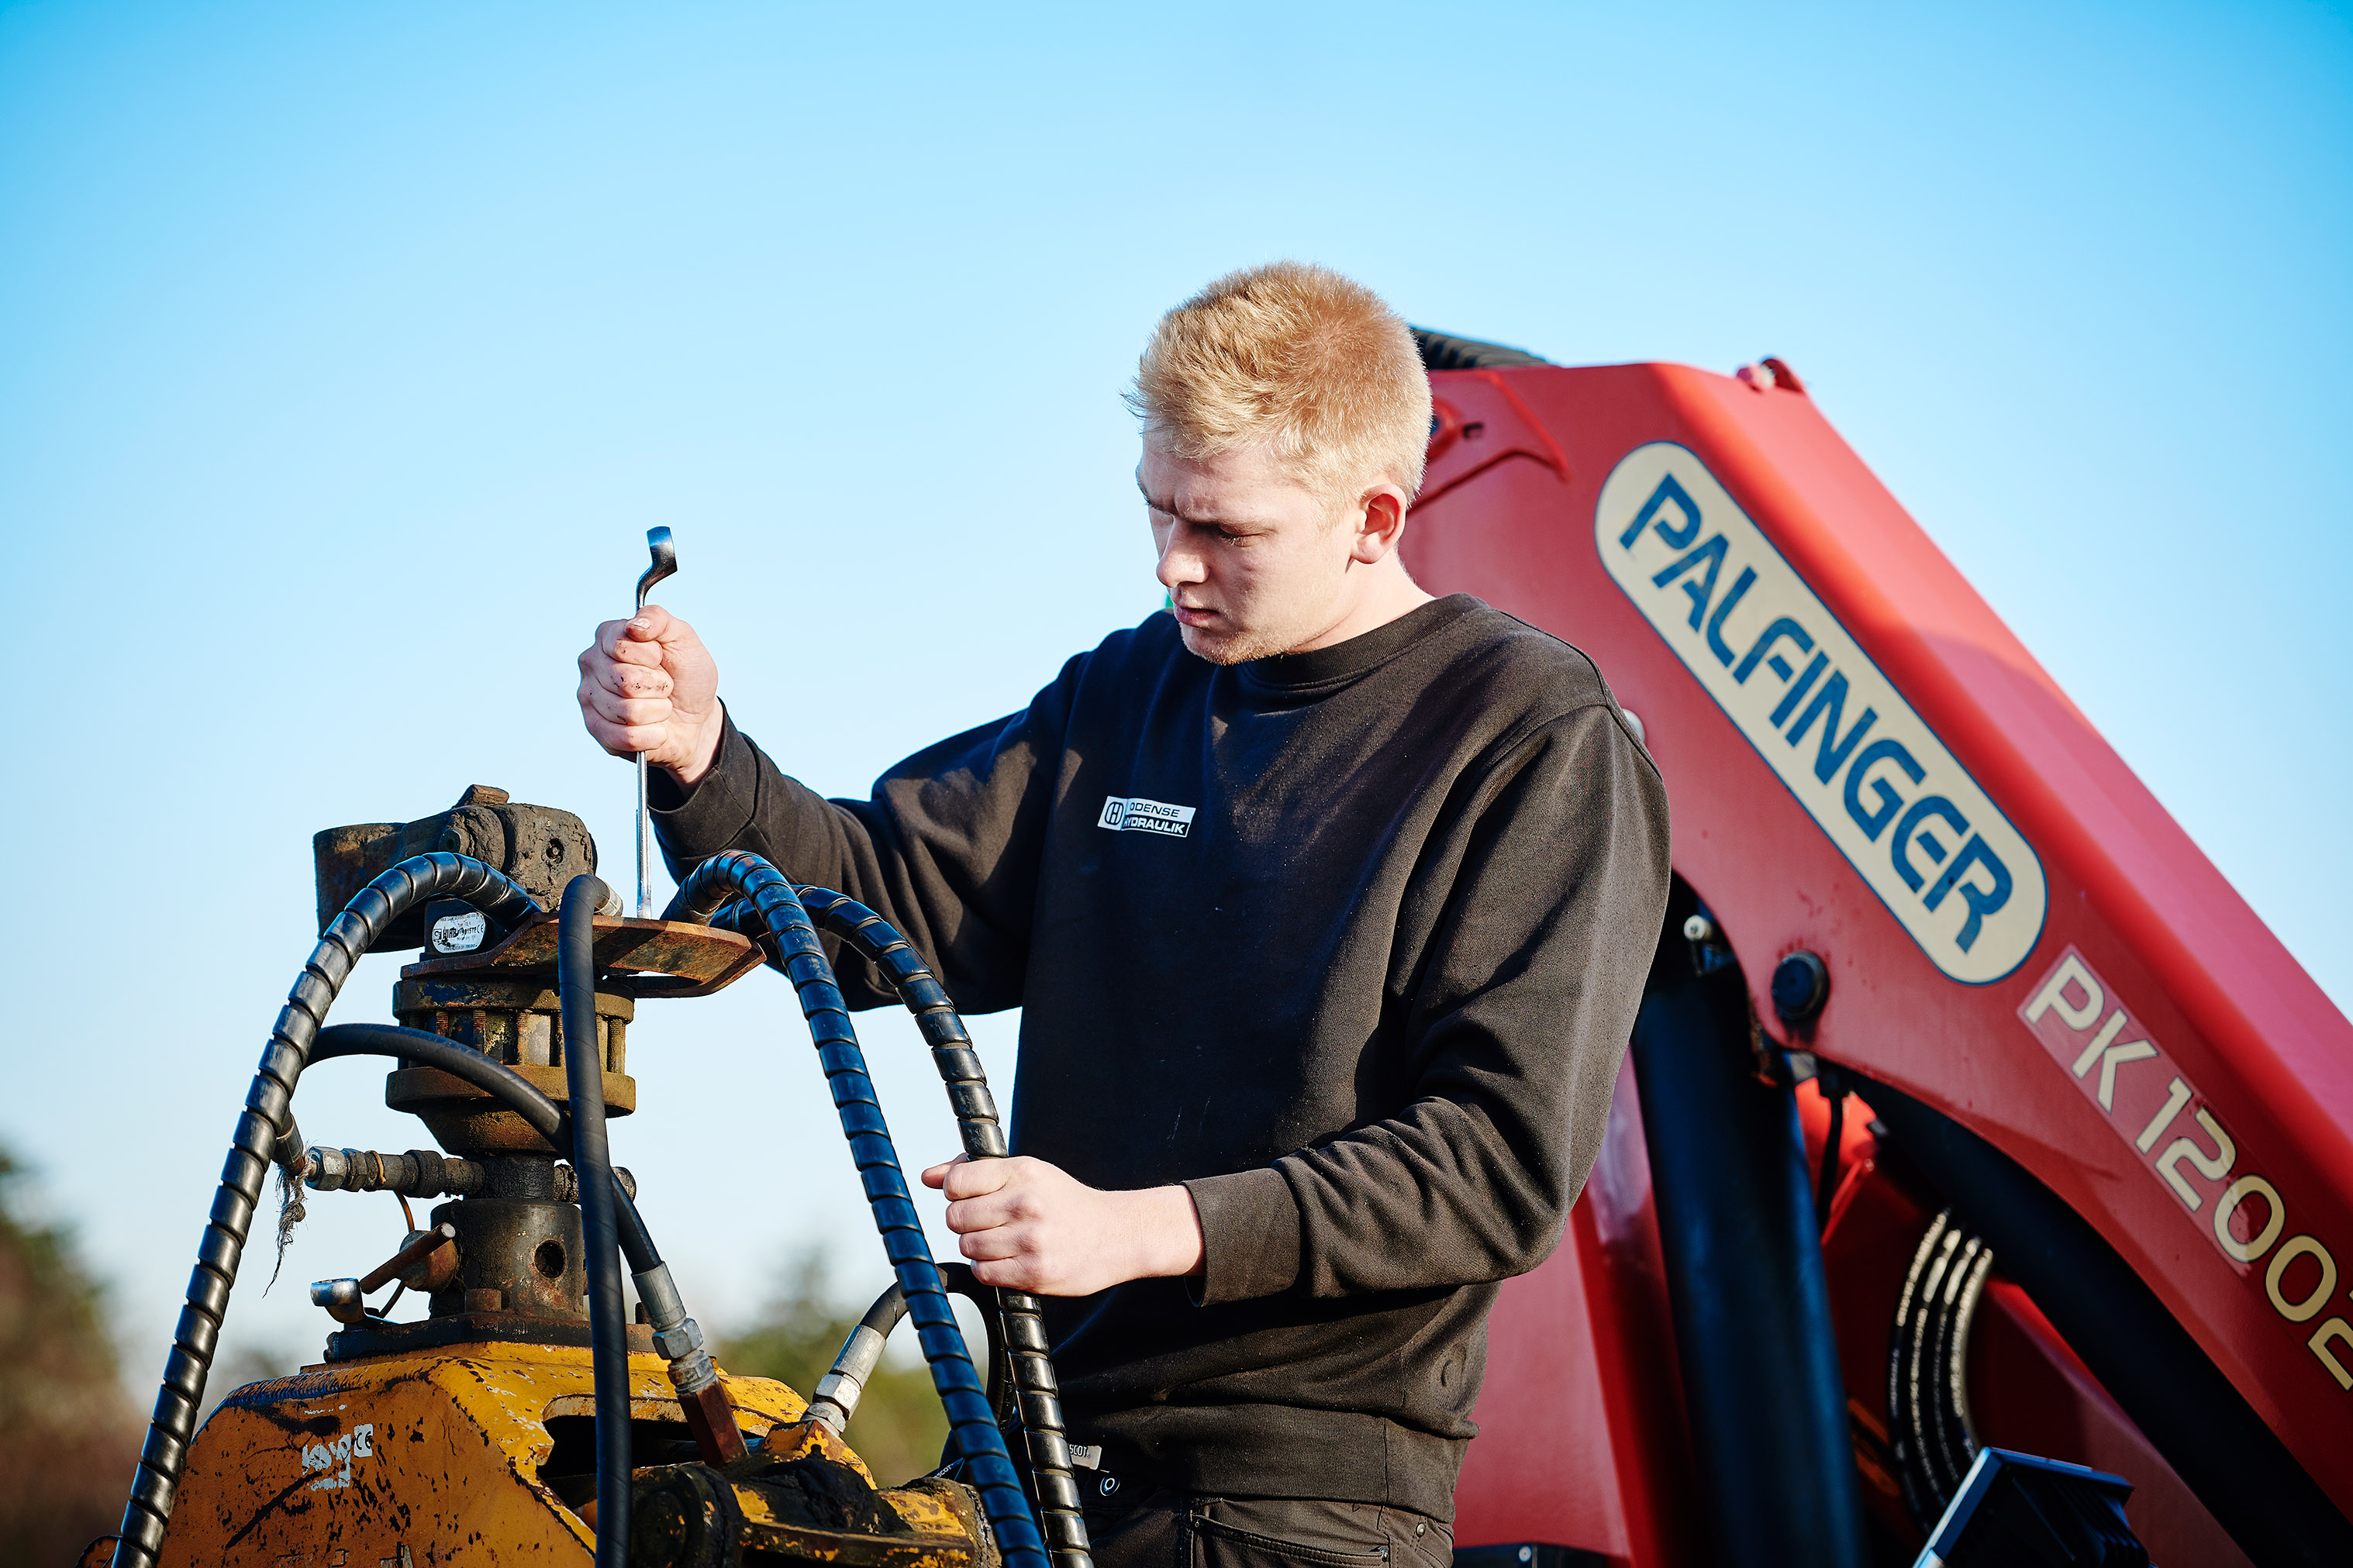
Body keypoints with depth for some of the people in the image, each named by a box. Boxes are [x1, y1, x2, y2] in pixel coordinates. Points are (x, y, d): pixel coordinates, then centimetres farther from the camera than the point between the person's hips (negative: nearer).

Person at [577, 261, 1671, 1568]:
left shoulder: (1539, 742, -8)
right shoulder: (1121, 696, 14)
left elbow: (1505, 1162, -15)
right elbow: (882, 901, 10)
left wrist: (1146, 1228, -21)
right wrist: (698, 756, -9)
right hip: (1057, 1459, 6)